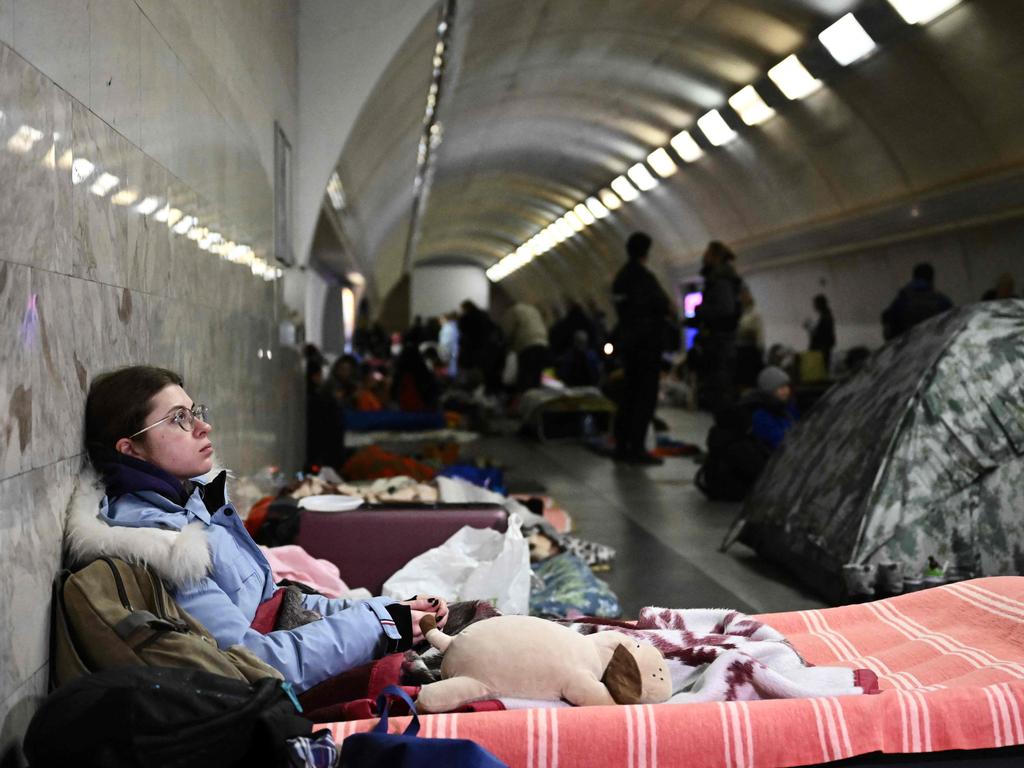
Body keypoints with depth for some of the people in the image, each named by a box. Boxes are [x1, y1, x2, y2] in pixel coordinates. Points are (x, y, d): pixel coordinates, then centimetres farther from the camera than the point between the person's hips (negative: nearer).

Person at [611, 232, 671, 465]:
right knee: (646, 395, -6)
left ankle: (621, 446, 15)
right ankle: (636, 448, -9)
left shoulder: (620, 277, 12)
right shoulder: (643, 276, -14)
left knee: (629, 393, 13)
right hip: (646, 341, -8)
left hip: (626, 339, 8)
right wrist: (666, 311, 3)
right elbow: (662, 305, -20)